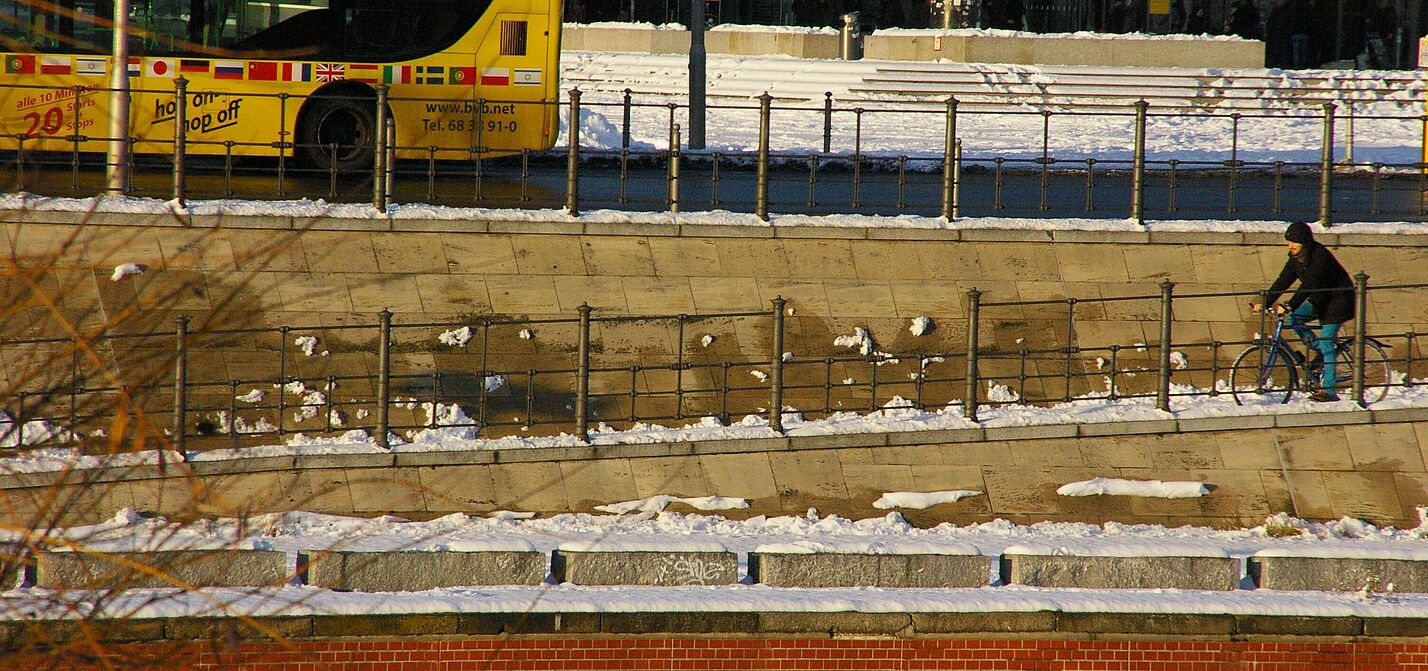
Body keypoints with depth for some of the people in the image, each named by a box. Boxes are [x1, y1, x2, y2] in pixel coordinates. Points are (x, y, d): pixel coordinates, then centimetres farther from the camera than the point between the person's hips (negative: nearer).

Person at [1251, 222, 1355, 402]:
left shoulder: (1320, 256, -26)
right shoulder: (1296, 259, 0)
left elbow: (1309, 285, -33)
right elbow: (1282, 282, -4)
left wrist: (1290, 306, -40)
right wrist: (1265, 303, -15)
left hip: (1338, 299, -8)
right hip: (1320, 300, 8)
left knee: (1326, 344, -14)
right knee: (1294, 319, -10)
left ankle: (1328, 389, -13)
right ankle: (1319, 351, 6)